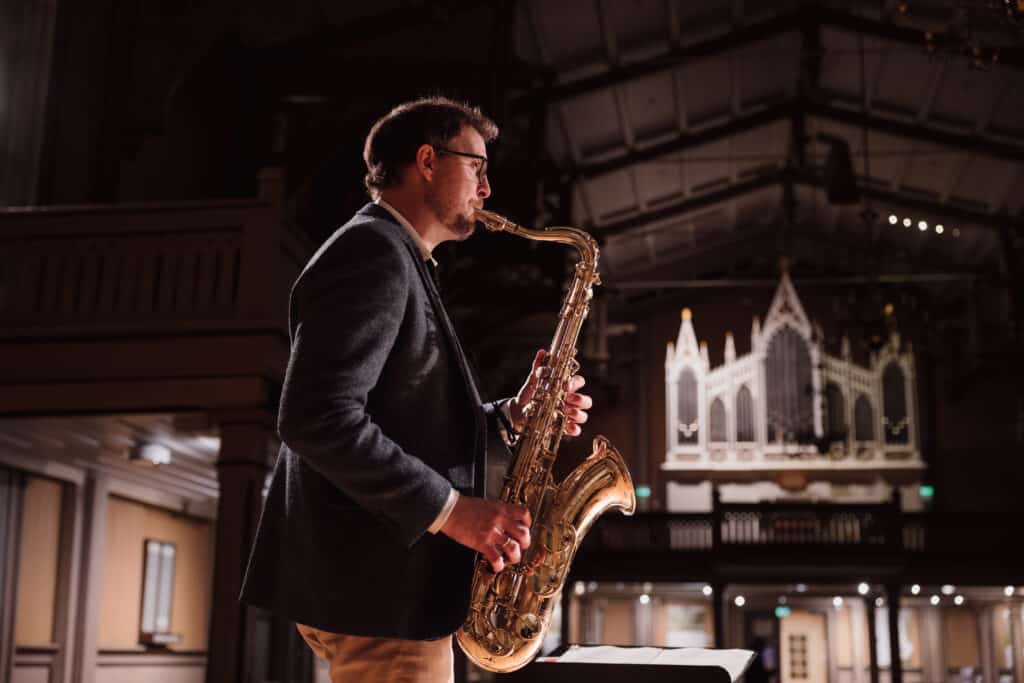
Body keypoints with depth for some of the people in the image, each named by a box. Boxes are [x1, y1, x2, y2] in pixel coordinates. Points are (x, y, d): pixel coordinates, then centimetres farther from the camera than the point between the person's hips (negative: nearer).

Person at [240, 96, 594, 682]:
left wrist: (513, 416, 6)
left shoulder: (398, 261, 20)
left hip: (389, 581, 10)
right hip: (377, 586, -10)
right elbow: (317, 419, -25)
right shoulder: (373, 251, -13)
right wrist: (450, 508, -22)